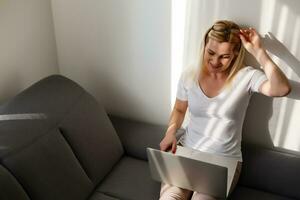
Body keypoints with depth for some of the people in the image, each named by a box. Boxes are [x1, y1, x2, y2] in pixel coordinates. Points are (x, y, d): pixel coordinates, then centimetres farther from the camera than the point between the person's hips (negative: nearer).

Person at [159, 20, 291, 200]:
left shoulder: (246, 76, -10)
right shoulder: (189, 75, -1)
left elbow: (282, 89, -28)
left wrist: (258, 52, -26)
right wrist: (171, 132, -6)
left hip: (225, 161, -1)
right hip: (186, 153, 2)